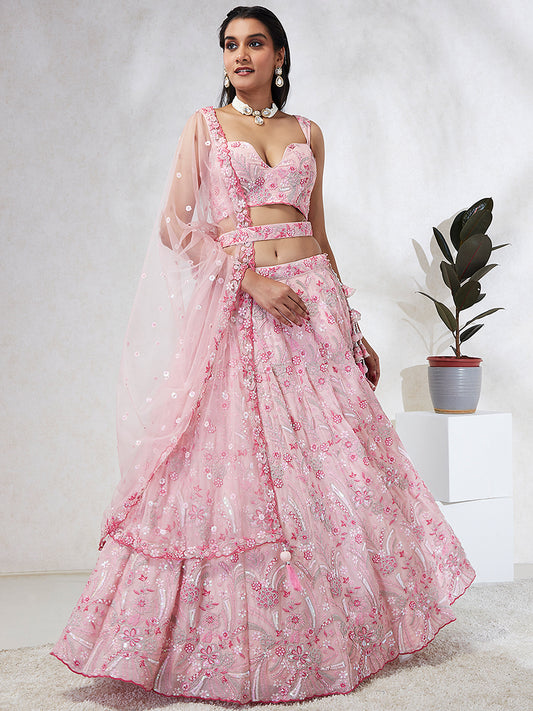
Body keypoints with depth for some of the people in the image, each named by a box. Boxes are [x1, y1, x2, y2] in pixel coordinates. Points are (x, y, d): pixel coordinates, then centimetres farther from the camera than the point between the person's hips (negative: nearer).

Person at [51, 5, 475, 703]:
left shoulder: (307, 132, 16)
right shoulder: (204, 125, 8)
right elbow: (176, 224, -2)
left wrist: (354, 330, 14)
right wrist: (252, 280, -14)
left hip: (313, 298, 3)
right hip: (237, 307, -3)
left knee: (333, 459, 2)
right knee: (241, 462, -5)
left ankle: (338, 622, 19)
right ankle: (244, 644, 9)